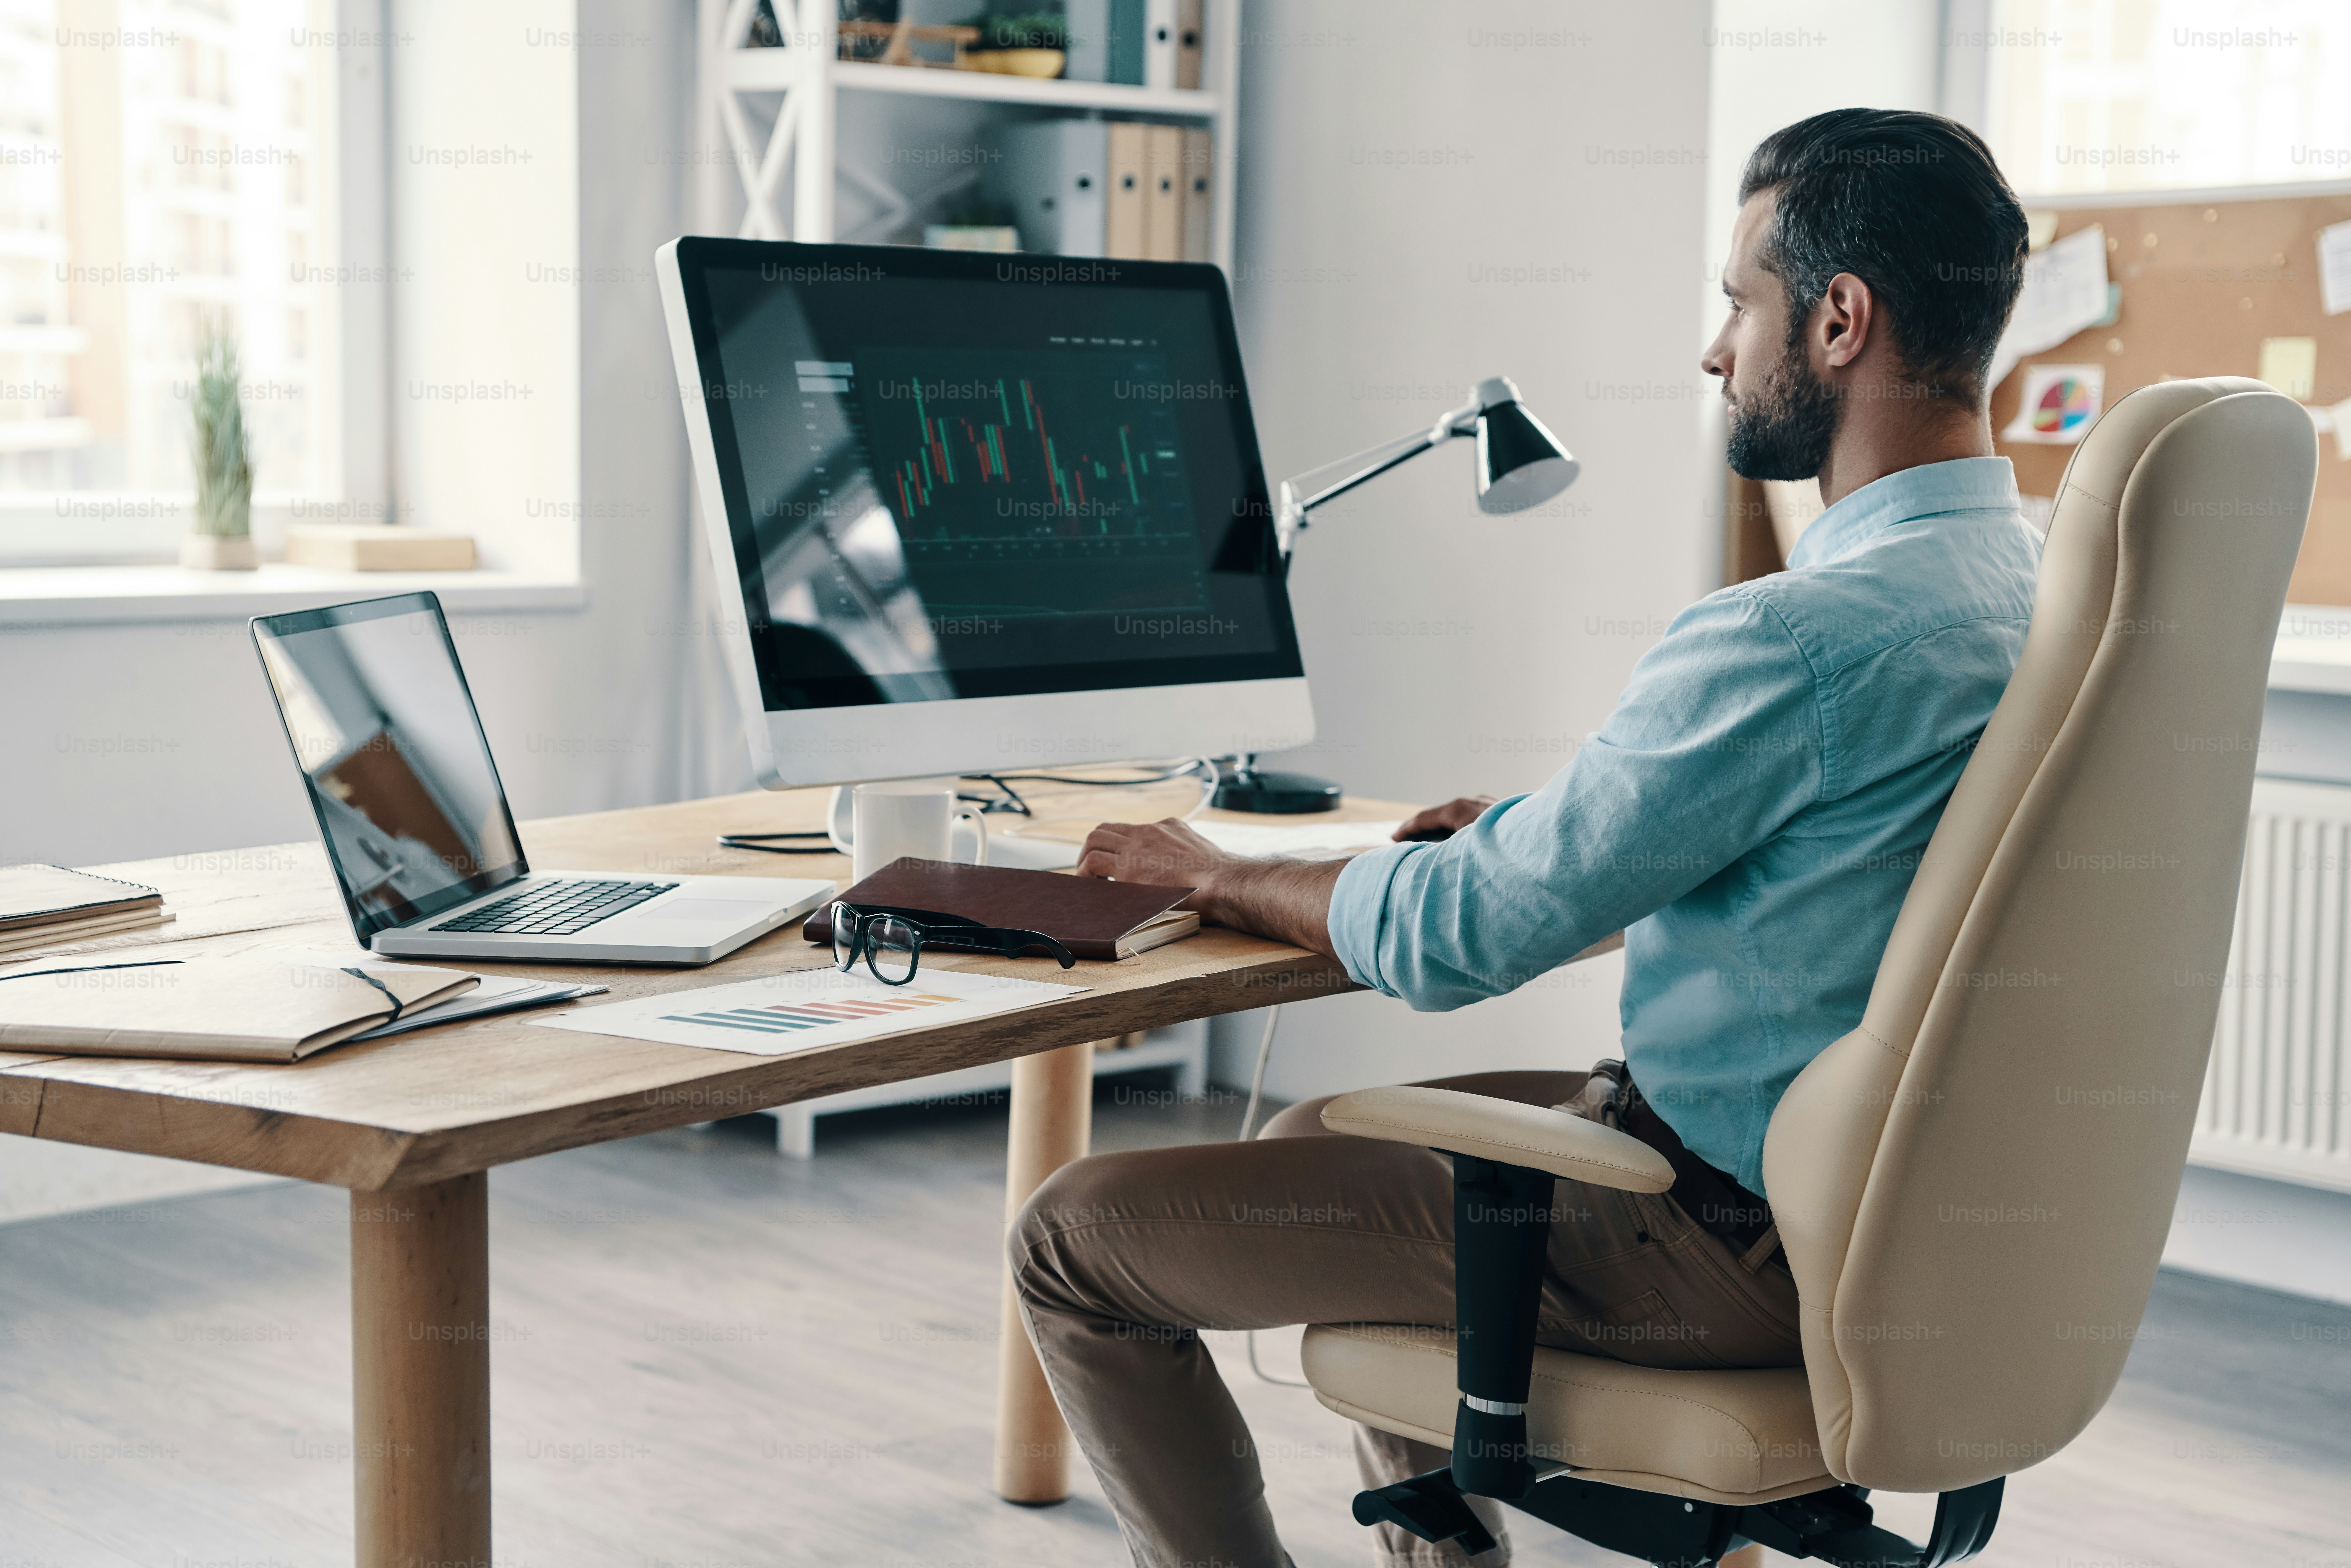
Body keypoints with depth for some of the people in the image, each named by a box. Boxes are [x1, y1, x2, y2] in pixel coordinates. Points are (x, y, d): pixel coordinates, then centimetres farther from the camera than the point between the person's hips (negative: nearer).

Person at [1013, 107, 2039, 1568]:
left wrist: (1222, 876, -3)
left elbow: (1455, 939, -21)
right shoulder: (2023, 575, 3)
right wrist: (1546, 829, 11)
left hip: (1731, 1246, -10)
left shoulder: (1803, 638, -28)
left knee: (1079, 1236, -5)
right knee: (1315, 1137, 29)